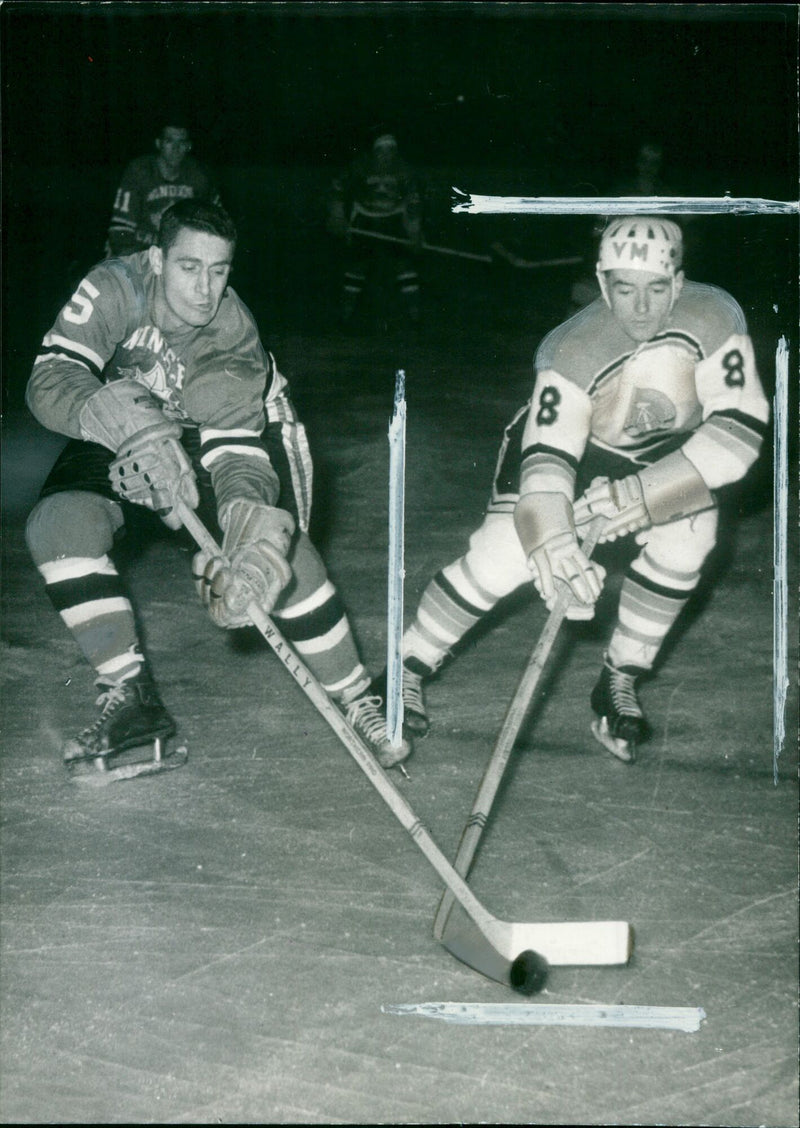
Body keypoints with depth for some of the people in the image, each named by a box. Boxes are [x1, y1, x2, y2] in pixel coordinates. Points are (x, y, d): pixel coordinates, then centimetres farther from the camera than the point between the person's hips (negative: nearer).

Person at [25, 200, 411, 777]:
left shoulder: (237, 336, -24)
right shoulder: (115, 289, -26)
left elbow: (238, 454, -27)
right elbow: (50, 381, -36)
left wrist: (249, 534, -48)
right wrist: (130, 424, -54)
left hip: (200, 449, 0)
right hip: (112, 450, 0)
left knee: (281, 540, -21)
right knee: (59, 523, -27)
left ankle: (357, 701, -5)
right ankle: (131, 695, -17)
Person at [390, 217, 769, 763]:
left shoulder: (714, 318, -30)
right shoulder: (571, 350, -33)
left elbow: (741, 427, -33)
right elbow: (547, 456, -38)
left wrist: (647, 494, -41)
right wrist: (553, 541, -58)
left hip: (668, 447, 3)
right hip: (565, 435, -2)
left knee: (686, 536, -21)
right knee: (503, 554, -16)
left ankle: (620, 682, -3)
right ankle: (409, 666, 4)